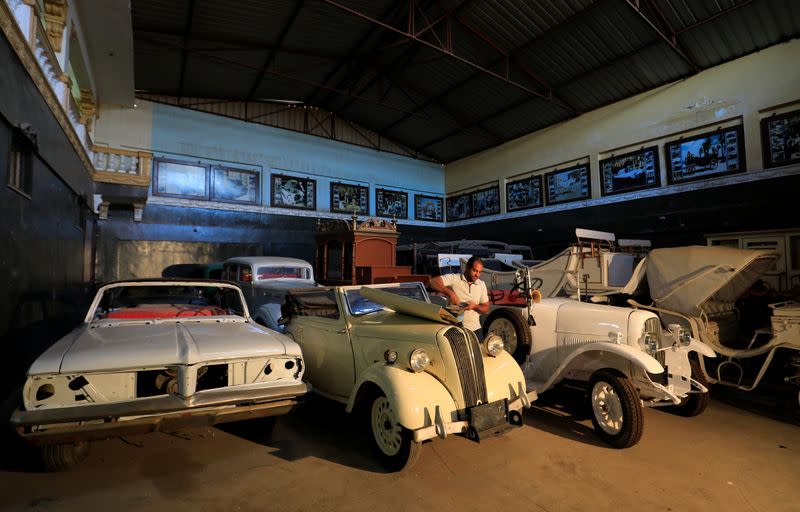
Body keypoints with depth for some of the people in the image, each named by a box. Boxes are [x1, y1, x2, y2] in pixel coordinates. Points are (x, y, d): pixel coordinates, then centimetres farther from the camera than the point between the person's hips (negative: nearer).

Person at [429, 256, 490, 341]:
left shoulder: (482, 284, 9)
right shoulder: (453, 278, -7)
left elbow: (486, 309, 9)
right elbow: (433, 282, -21)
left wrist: (475, 306, -12)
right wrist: (450, 293, -30)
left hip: (475, 329, 4)